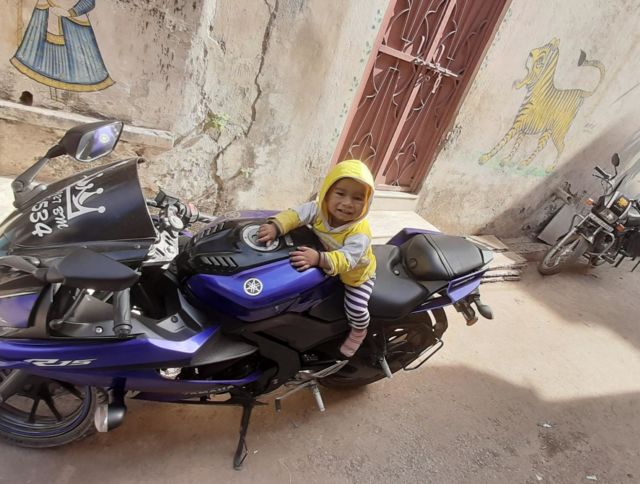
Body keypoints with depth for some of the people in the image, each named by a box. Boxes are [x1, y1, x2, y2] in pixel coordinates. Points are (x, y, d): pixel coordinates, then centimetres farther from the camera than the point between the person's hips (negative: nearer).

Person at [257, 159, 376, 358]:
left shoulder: (360, 234, -42)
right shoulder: (318, 210, -27)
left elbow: (346, 260, -51)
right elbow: (295, 214, -31)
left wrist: (319, 258, -68)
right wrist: (275, 226, -51)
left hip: (356, 274, -4)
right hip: (326, 268, 5)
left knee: (356, 309, -8)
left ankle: (358, 332, 28)